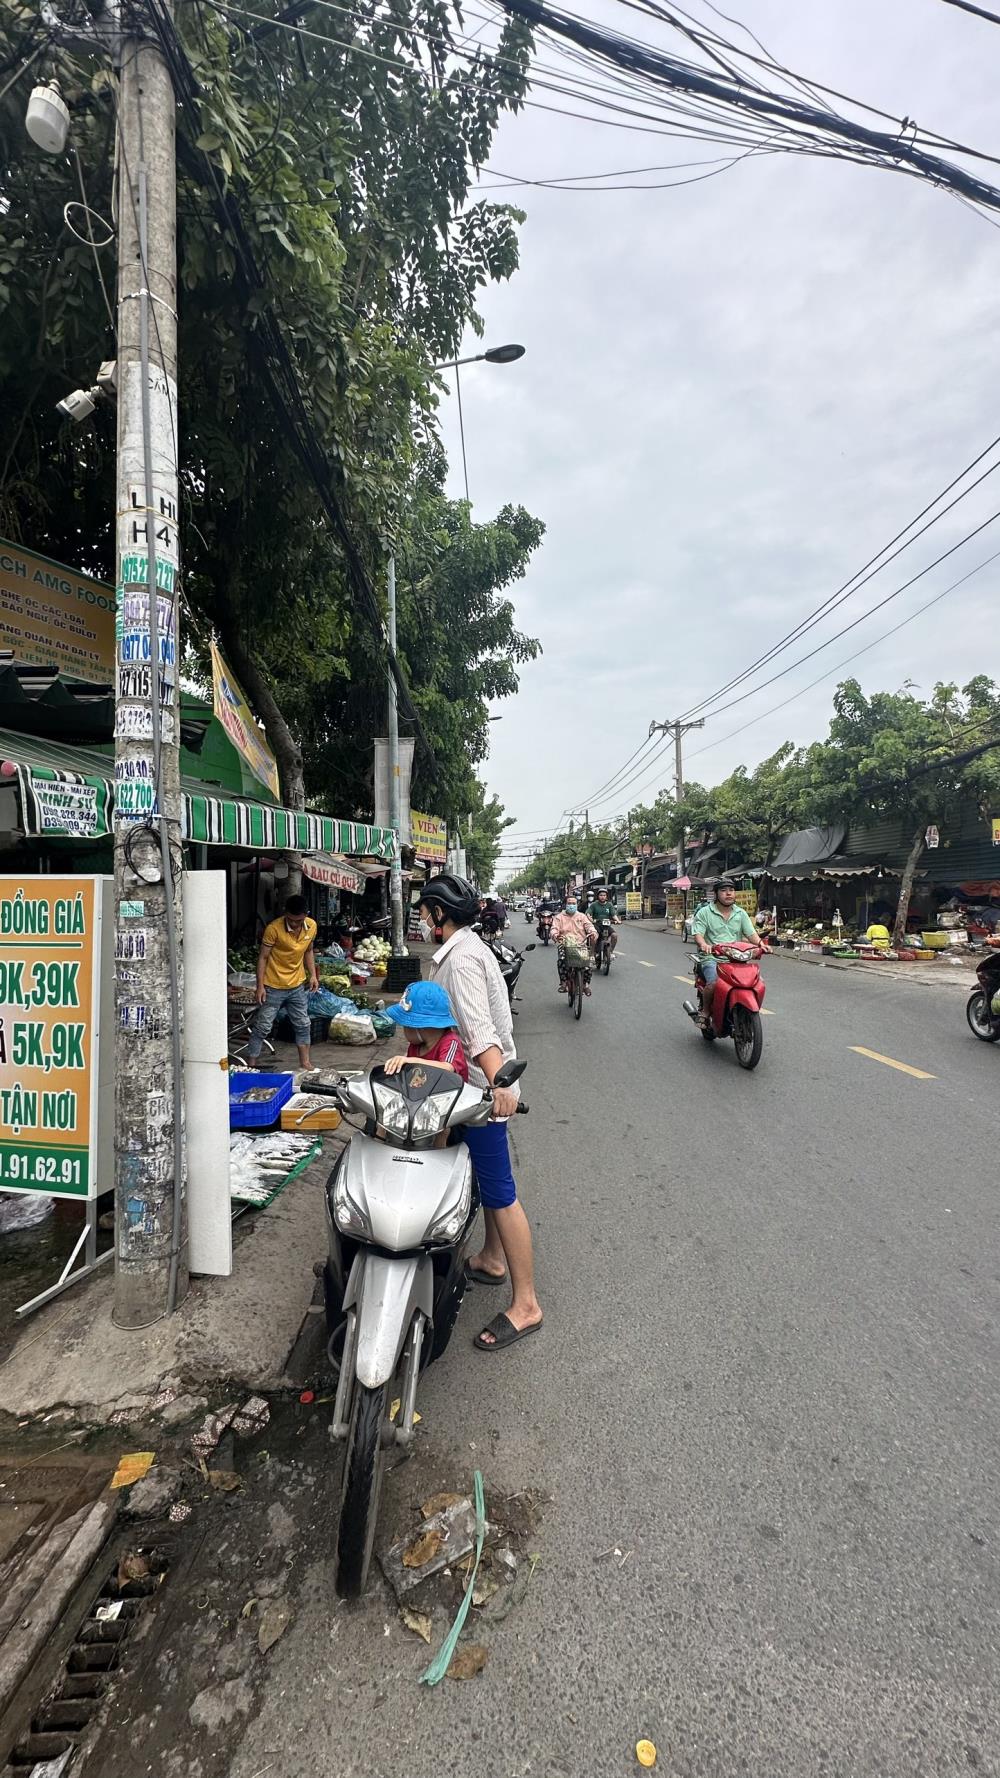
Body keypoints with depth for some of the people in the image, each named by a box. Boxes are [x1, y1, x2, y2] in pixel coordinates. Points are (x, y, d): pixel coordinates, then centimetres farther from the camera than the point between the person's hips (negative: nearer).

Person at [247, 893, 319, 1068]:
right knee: (262, 1027, 2)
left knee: (302, 1024, 13)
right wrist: (260, 986, -16)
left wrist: (313, 975, 3)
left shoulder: (312, 926, -6)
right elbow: (262, 957, -14)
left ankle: (305, 1063, 27)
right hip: (273, 987, -5)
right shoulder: (274, 928, -22)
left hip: (297, 985, 5)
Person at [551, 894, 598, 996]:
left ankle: (586, 983, -4)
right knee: (561, 959, -32)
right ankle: (563, 983, -17)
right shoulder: (559, 917, 14)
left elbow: (589, 926, 1)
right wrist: (556, 936, -26)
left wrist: (593, 933, -23)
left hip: (581, 945, 1)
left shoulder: (582, 916, 18)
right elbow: (554, 929, -1)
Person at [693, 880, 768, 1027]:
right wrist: (703, 944, -29)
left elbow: (751, 933, 9)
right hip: (712, 958, -4)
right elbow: (698, 933, -6)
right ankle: (705, 1012, -4)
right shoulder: (704, 912, 5)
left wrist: (760, 943, -13)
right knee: (714, 983, -32)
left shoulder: (741, 913, 18)